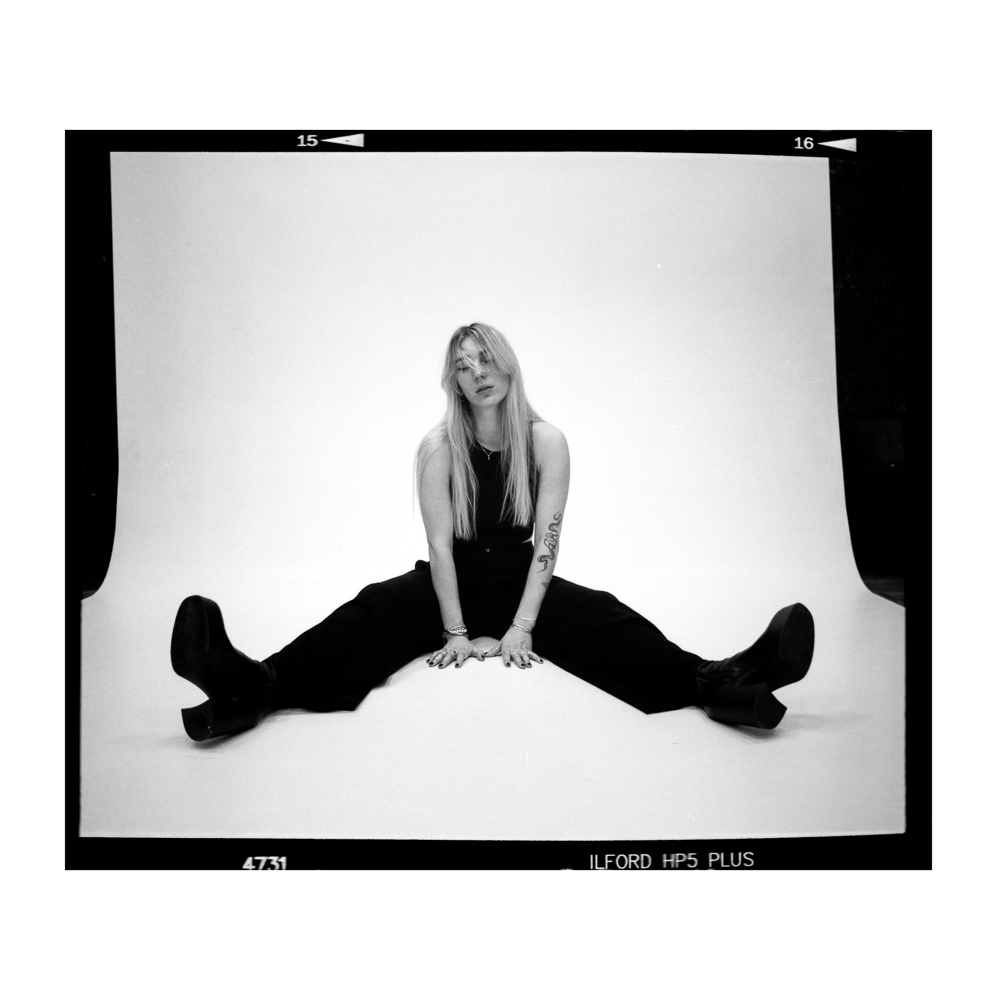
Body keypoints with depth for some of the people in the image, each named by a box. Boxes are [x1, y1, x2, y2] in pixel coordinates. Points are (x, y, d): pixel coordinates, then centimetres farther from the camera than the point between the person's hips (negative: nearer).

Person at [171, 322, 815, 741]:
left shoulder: (546, 441, -6)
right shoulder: (439, 447, -7)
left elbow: (546, 542, -12)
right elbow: (440, 543, -14)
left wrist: (521, 629, -22)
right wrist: (456, 633, -23)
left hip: (523, 584, 1)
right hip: (452, 584, 0)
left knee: (600, 617, -26)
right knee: (376, 609, -27)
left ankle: (718, 682, -47)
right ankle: (255, 685, -50)